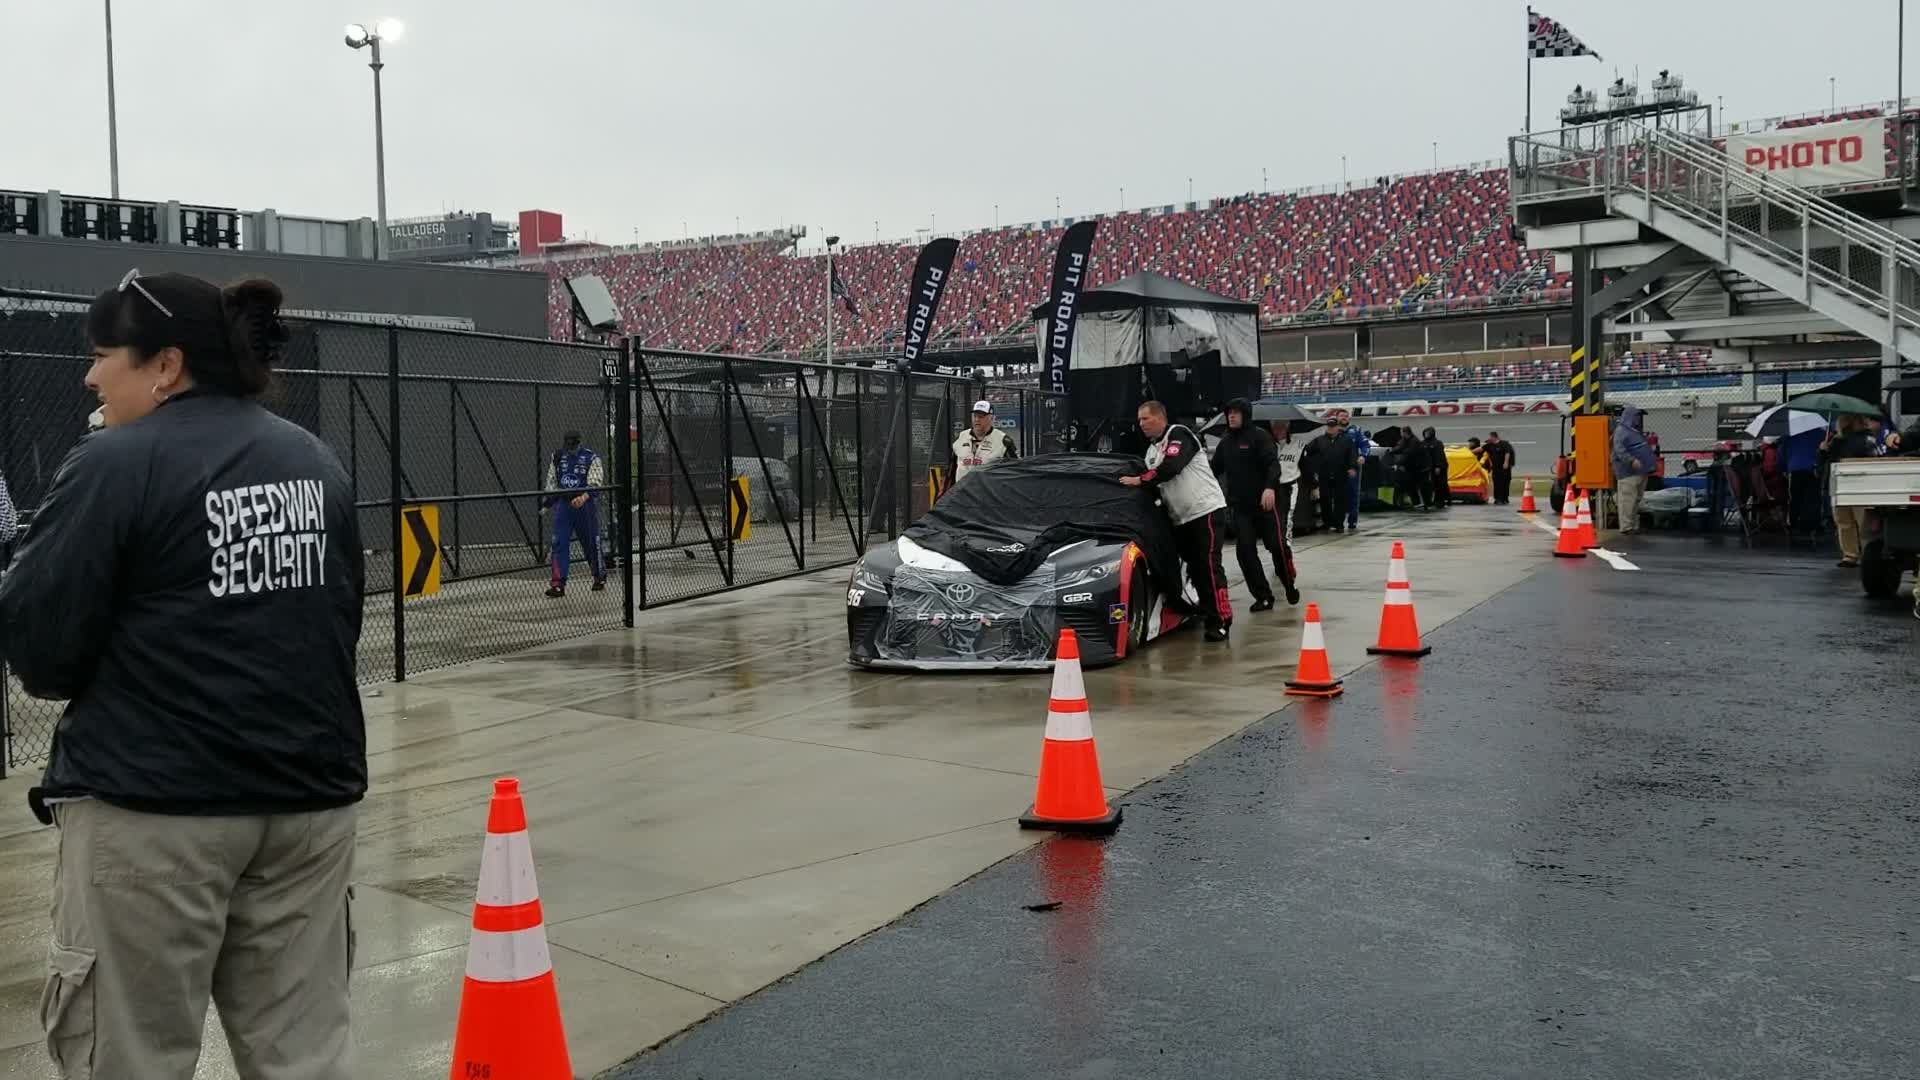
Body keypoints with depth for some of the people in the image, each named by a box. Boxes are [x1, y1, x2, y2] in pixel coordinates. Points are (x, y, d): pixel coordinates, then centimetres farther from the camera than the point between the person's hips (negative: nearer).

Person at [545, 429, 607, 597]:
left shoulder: (591, 458, -8)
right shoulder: (558, 457, 8)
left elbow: (595, 483, -18)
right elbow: (551, 481, 20)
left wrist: (583, 497, -35)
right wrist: (547, 504, 14)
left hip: (586, 506, -3)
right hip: (563, 504, 3)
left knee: (591, 542, 7)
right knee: (559, 543, -7)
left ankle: (600, 576, 29)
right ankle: (558, 583, -9)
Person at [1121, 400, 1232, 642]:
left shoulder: (1178, 434, -7)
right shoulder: (1151, 451, 20)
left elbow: (1171, 467, -22)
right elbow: (1155, 484, 26)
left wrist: (1139, 480, -15)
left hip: (1205, 510, -9)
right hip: (1181, 518, 9)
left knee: (1209, 566, -13)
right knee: (1194, 567, 6)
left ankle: (1221, 620, -14)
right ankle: (1207, 613, 11)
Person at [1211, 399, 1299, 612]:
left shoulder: (1260, 435, -6)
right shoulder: (1225, 441, 13)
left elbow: (1273, 463, -17)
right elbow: (1215, 470, 20)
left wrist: (1270, 487, -33)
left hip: (1265, 501, -5)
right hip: (1239, 505, 5)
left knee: (1277, 545, -3)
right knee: (1245, 550, -5)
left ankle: (1290, 586, 20)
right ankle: (1263, 596, 0)